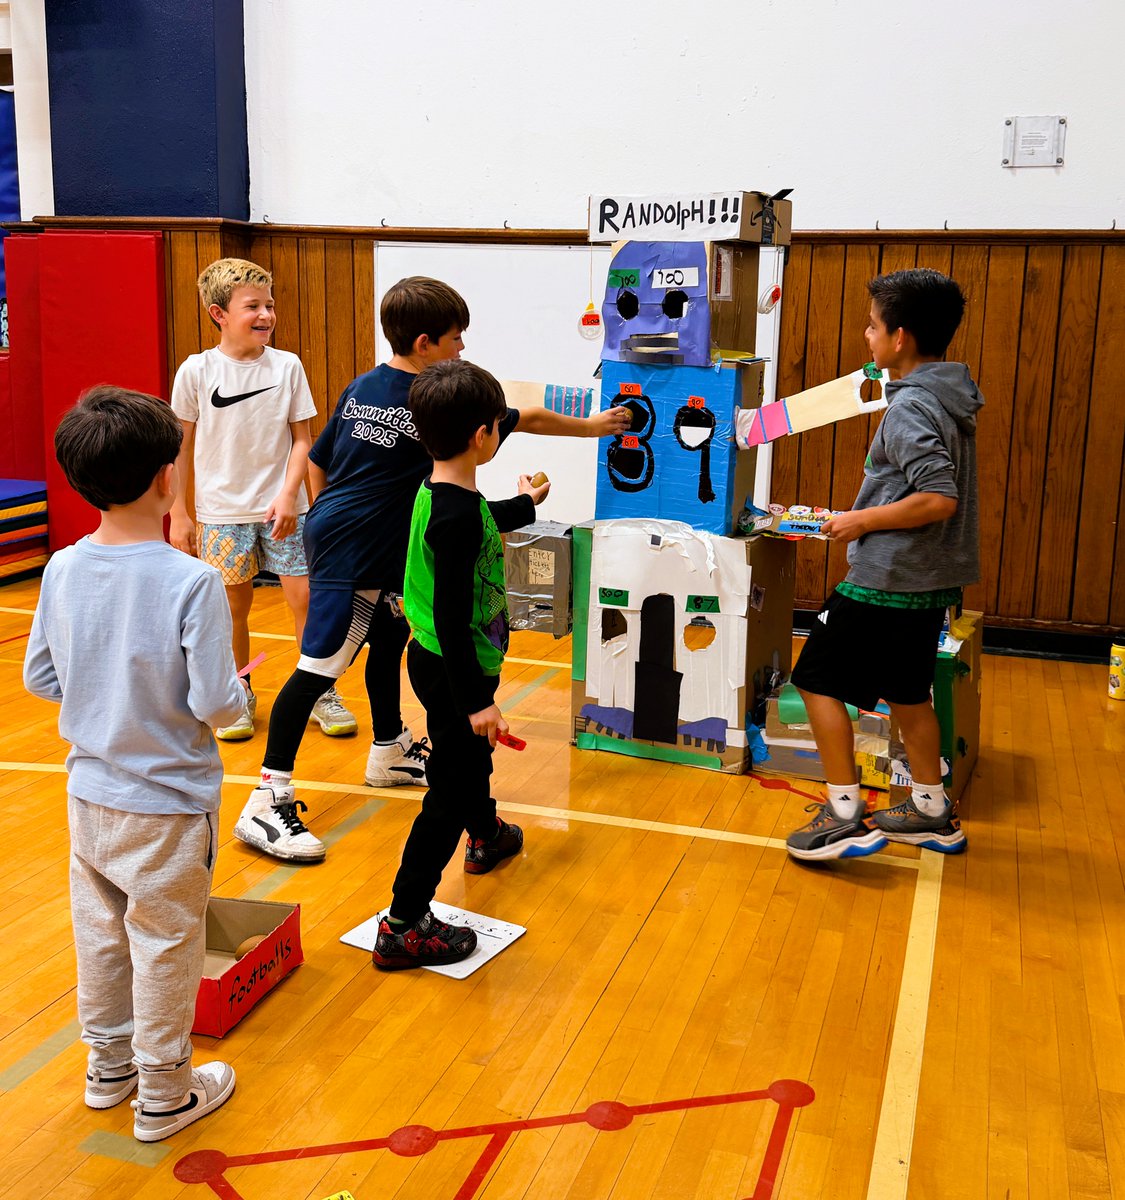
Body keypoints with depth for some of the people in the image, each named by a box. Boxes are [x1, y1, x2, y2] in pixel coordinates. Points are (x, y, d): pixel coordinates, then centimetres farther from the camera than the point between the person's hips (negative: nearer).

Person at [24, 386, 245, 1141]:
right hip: (167, 805, -5)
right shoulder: (192, 582, -24)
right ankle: (163, 1096, 27)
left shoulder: (63, 569, -7)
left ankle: (108, 1067, 41)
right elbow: (214, 704, -23)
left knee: (100, 934, 22)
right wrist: (240, 693, -1)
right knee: (165, 946, 11)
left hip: (89, 793, 6)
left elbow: (39, 678, 2)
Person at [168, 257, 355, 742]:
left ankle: (320, 693, 16)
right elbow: (182, 446, 2)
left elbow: (301, 438, 1)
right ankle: (238, 696, 25)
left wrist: (289, 495, -12)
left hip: (282, 510, 1)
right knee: (233, 604, 7)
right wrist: (179, 513, 3)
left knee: (306, 597, -1)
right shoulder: (197, 371, -5)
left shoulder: (287, 366, -2)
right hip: (222, 513, -1)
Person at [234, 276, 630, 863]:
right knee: (320, 666, -10)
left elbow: (318, 460, 14)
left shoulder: (362, 387, 8)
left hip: (334, 533, 10)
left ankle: (390, 750, 41)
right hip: (352, 555, -10)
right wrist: (589, 426, 10)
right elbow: (522, 418, -3)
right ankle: (268, 801, -8)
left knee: (390, 638, 23)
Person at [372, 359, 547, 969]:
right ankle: (402, 928, 6)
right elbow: (451, 618, -30)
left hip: (445, 664, 10)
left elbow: (485, 522, 27)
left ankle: (486, 836, 61)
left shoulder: (445, 494, 1)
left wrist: (525, 504, 46)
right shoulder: (456, 517, -29)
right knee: (449, 797, -1)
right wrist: (476, 702, -27)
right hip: (455, 672, -10)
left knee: (472, 755, 33)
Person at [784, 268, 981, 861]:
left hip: (888, 578, -10)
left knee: (818, 679, 0)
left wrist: (863, 521, -17)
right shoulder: (951, 396, 10)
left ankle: (845, 816, 1)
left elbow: (940, 498, -28)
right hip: (929, 579, 10)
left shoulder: (910, 407, -19)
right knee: (906, 690, 20)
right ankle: (931, 812, 30)